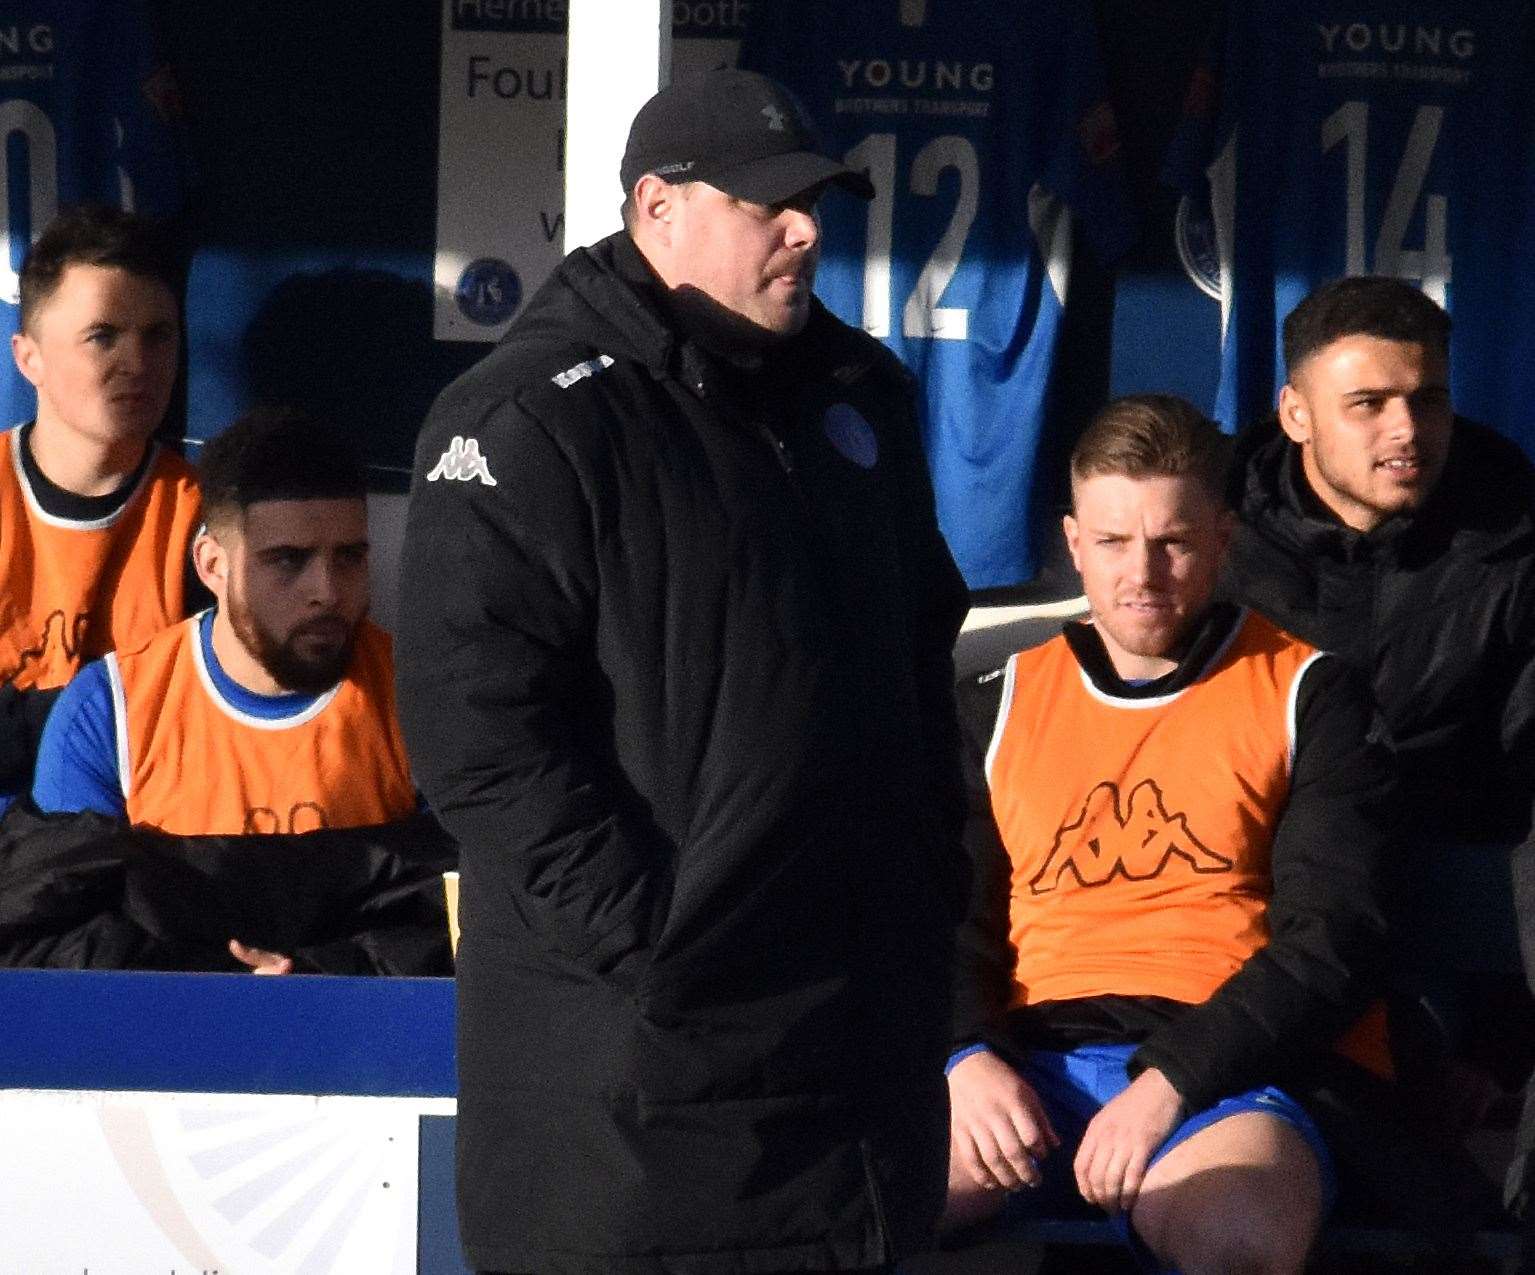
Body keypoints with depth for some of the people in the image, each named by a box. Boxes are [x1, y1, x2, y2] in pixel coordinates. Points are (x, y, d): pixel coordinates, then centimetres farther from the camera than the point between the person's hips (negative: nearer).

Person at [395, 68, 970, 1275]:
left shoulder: (861, 395, 14)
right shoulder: (533, 424, -11)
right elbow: (476, 724, -17)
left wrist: (932, 878, 16)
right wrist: (637, 933, -19)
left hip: (863, 1017, 7)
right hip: (638, 1041, -7)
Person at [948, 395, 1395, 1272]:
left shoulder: (1308, 692, 9)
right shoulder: (1001, 704, 20)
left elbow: (1333, 938, -1)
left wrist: (1169, 1083, -14)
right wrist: (969, 1059, -7)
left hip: (1235, 1071, -3)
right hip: (1029, 1069, 3)